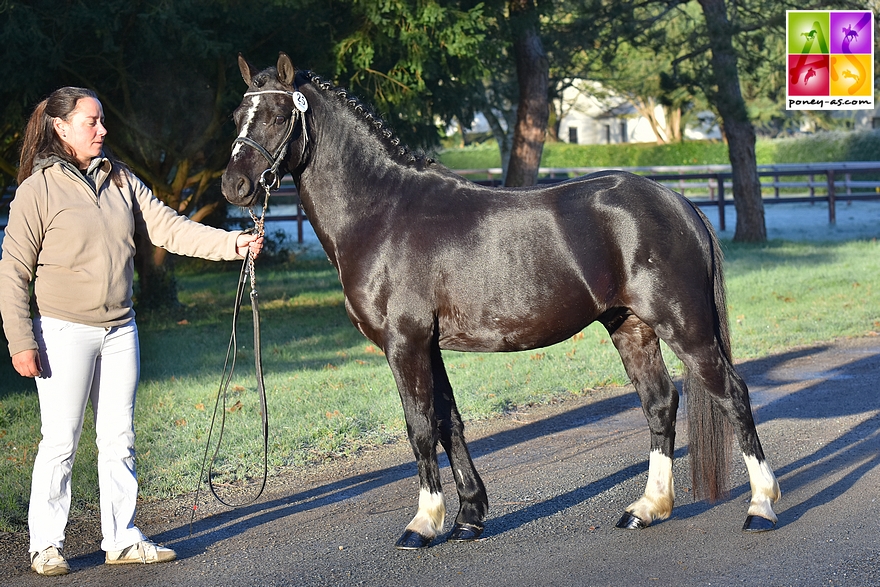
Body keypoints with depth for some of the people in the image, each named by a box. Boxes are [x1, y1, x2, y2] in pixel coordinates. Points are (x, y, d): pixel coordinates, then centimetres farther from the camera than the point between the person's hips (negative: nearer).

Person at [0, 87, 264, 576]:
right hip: (65, 333, -5)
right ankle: (46, 544, 11)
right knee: (61, 443, -1)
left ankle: (123, 539, 19)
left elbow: (167, 227, 0)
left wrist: (232, 243, -13)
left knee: (119, 439, 10)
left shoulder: (120, 178, 6)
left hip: (120, 330, 6)